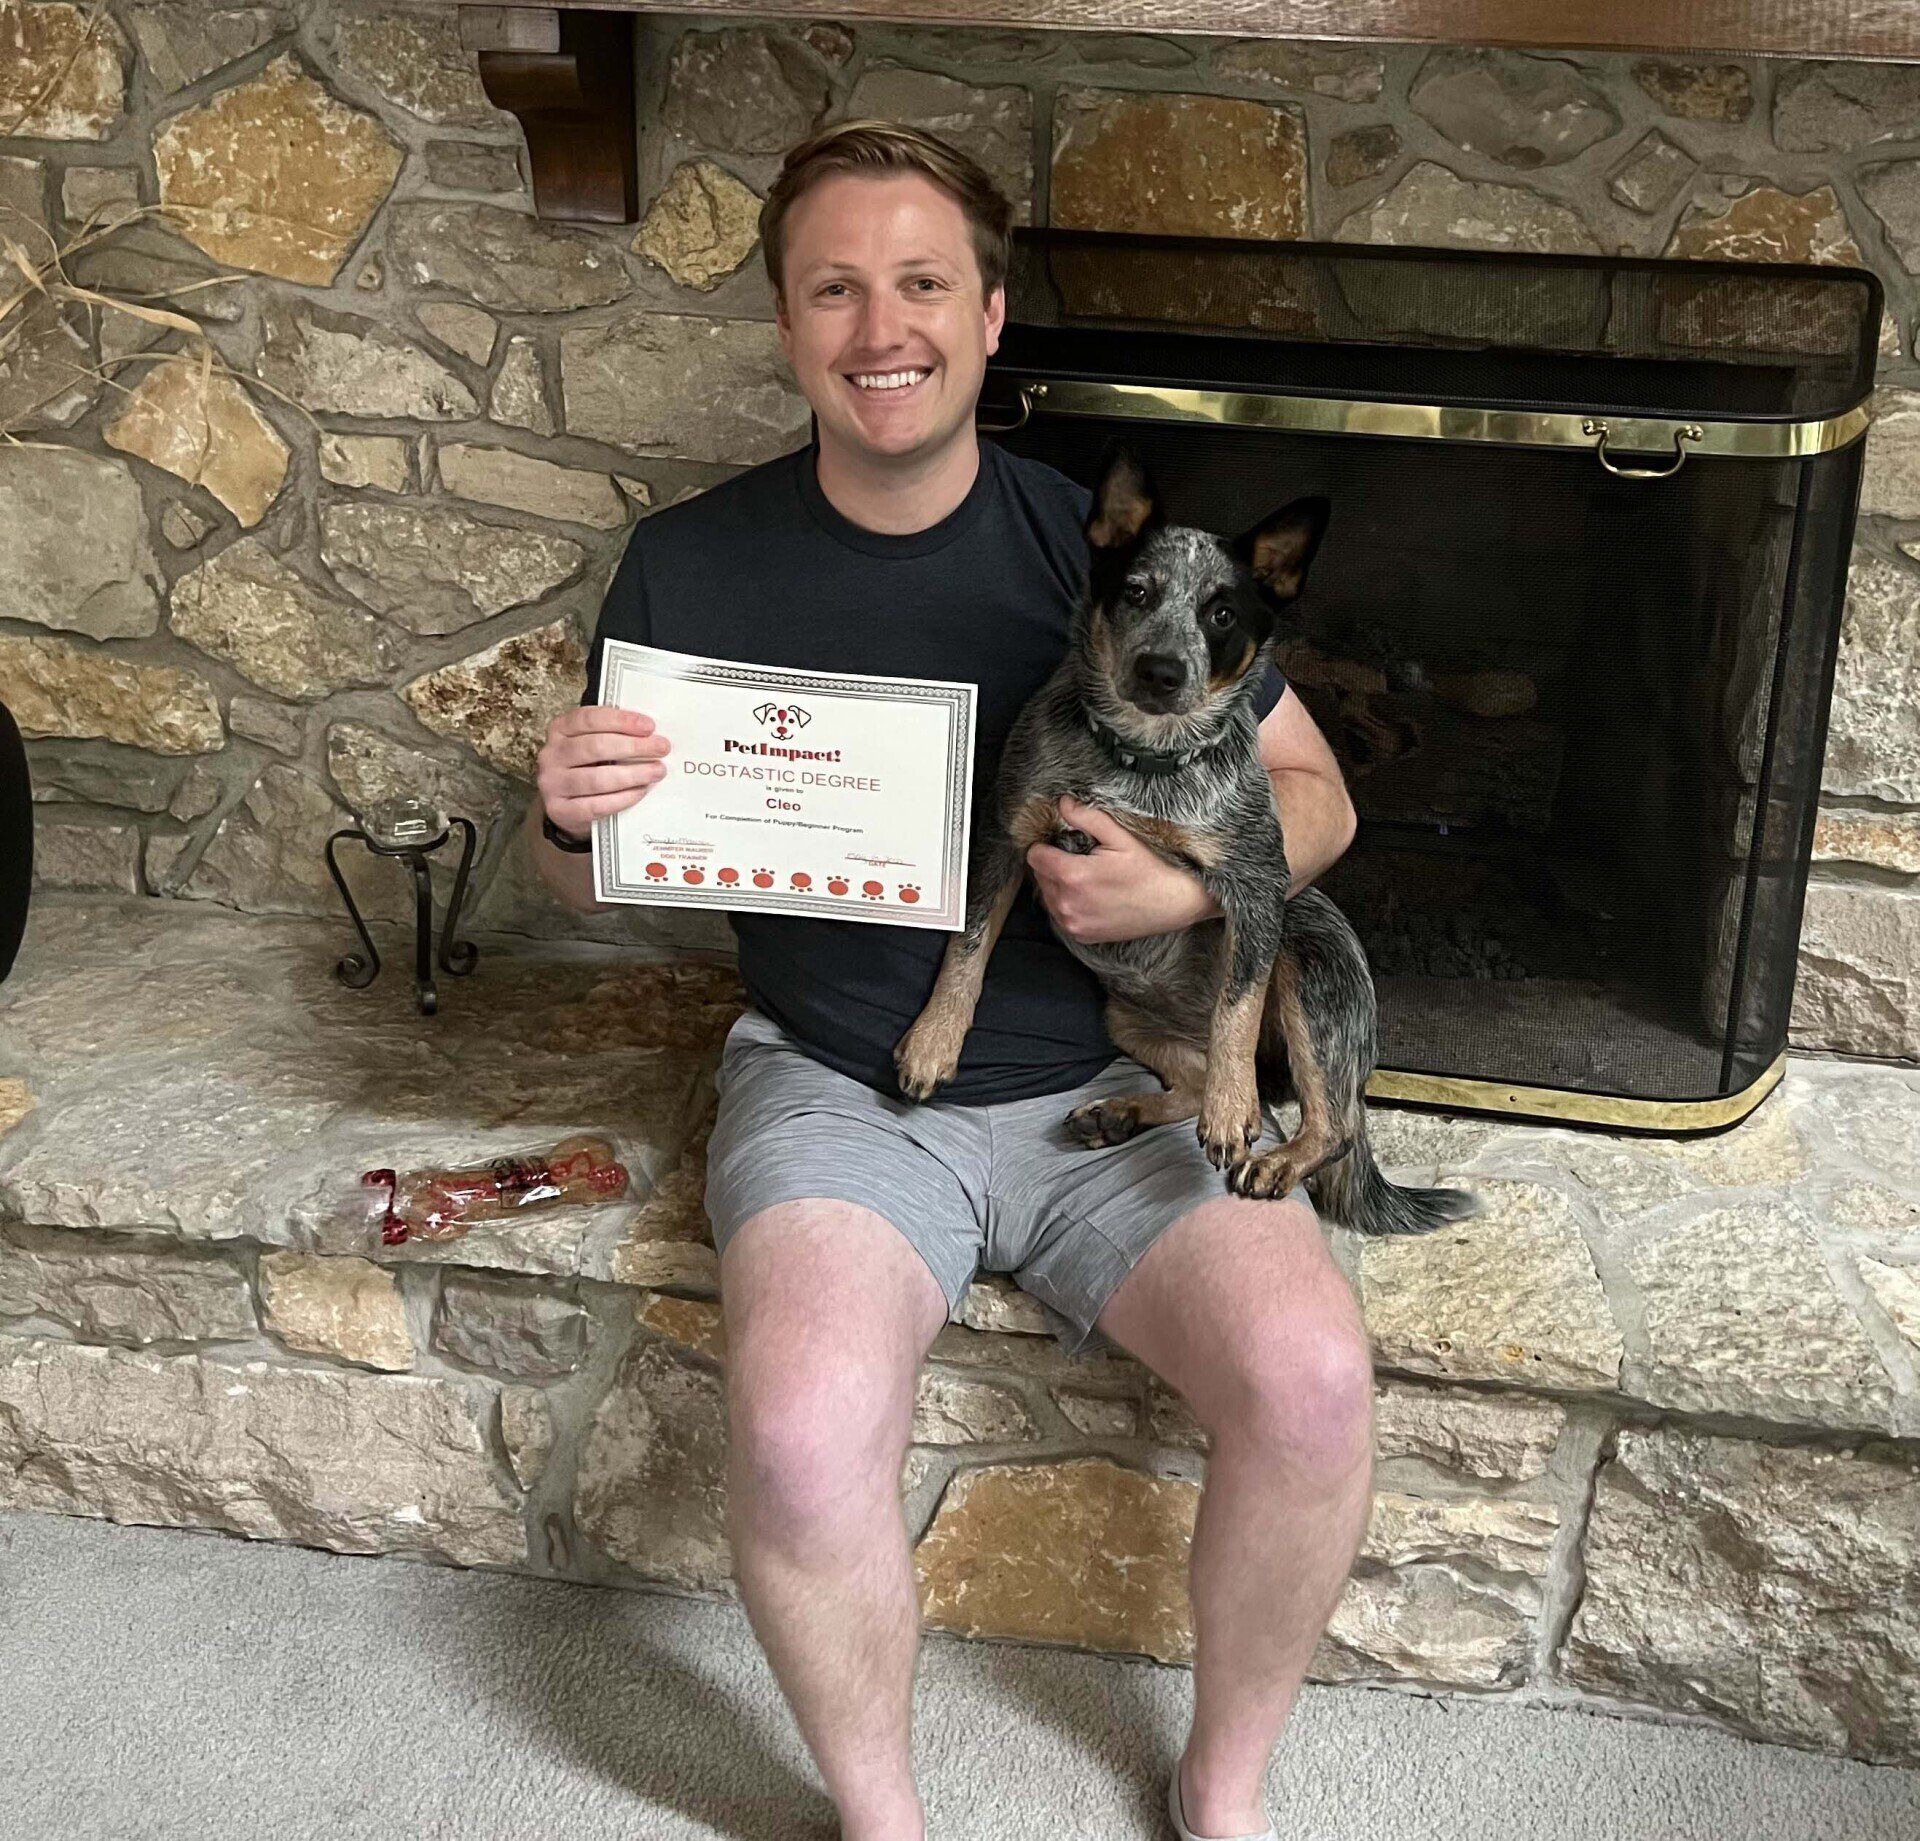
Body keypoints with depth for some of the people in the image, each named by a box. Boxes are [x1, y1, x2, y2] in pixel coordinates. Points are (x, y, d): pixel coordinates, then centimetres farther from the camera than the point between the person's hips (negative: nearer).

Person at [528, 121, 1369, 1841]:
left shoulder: (1107, 543, -2)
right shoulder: (691, 565, 0)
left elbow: (1313, 794, 6)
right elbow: (588, 882, 10)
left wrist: (1183, 889, -15)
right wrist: (569, 810, -14)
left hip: (1101, 1072, 1)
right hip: (832, 1084, 0)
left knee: (1312, 1378, -23)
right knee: (803, 1438, -29)